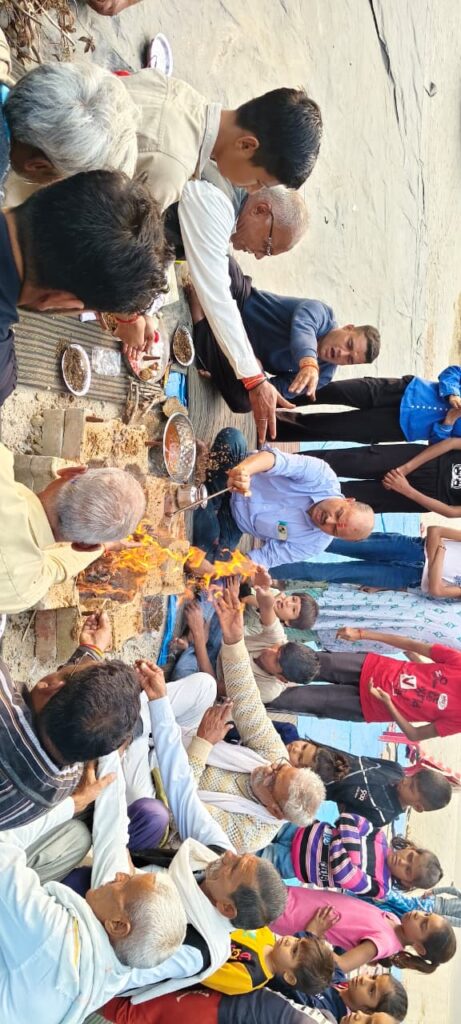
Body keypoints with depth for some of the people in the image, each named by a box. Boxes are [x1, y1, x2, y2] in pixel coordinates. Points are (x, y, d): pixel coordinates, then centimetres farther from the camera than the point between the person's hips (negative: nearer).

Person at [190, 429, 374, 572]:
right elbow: (280, 460, -36)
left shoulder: (314, 544, -17)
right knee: (231, 436, -32)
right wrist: (243, 469, -59)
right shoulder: (325, 479, -24)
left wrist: (216, 569, -29)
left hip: (234, 520, 1)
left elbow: (267, 558, -15)